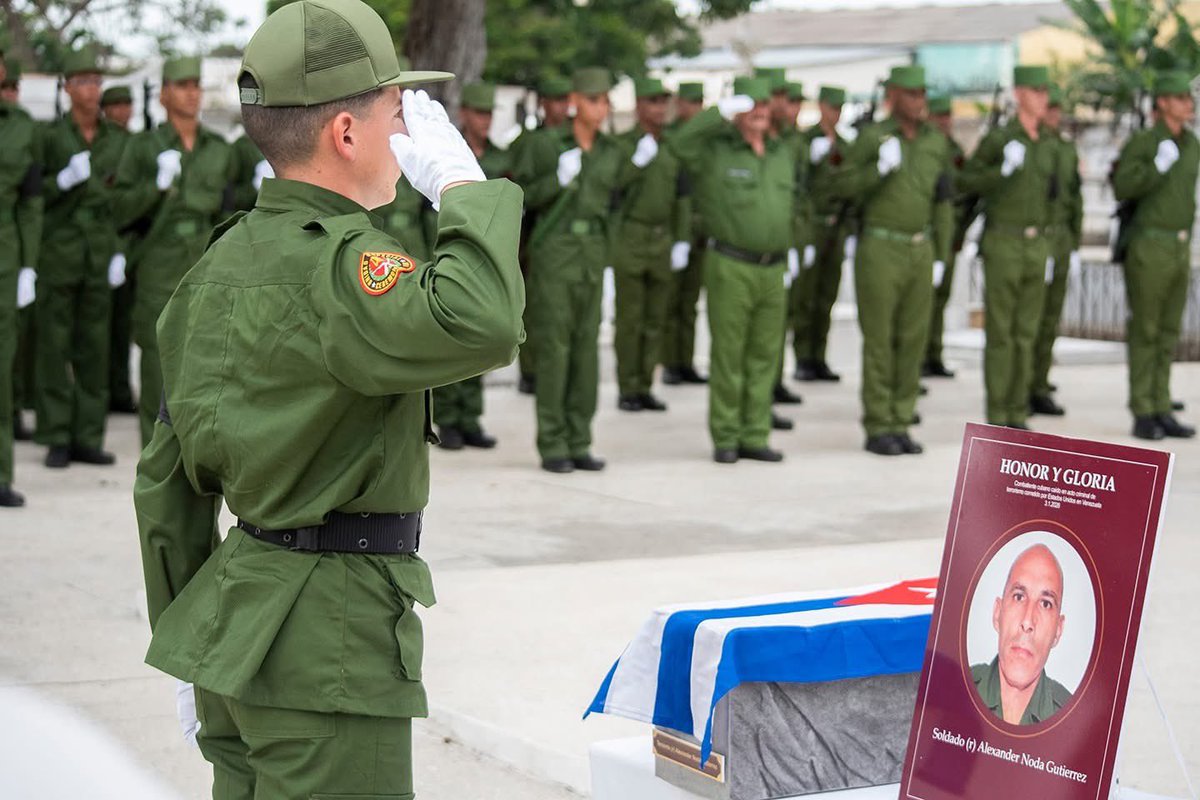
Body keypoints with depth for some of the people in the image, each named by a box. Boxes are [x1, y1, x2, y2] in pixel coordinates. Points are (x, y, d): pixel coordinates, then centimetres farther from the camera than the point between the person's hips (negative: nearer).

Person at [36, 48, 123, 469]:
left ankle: (88, 438, 10)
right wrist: (65, 180, -20)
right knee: (54, 345, -1)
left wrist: (121, 253, 1)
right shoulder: (49, 135, -3)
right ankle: (57, 440, 4)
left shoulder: (117, 138, 7)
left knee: (94, 345, 5)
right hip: (58, 250, -3)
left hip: (100, 252, 3)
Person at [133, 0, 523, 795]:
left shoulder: (225, 262, 11)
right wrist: (463, 184, -20)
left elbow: (169, 473, 15)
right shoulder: (333, 261, -17)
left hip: (238, 618, 10)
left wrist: (190, 646, 22)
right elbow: (480, 327, -37)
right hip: (325, 652, -9)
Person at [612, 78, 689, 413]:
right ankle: (627, 390, 3)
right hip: (629, 238, -5)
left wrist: (682, 242, 5)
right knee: (629, 318, -3)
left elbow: (682, 198, 12)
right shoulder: (621, 144, -5)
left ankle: (644, 387, 13)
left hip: (662, 241, 5)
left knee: (655, 318, 6)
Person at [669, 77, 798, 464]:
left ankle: (754, 436, 13)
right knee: (728, 355, -1)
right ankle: (725, 439, 7)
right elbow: (680, 143, -25)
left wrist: (790, 246, 24)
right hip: (730, 267, -5)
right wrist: (722, 112, -28)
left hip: (773, 269, 5)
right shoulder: (715, 150, -4)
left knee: (765, 356, 7)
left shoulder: (784, 154, 13)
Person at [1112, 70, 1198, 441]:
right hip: (1148, 247, -7)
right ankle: (1142, 417, 2)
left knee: (1168, 333, 8)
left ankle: (1161, 413, 13)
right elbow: (1122, 188, -18)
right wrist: (1157, 166, -29)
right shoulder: (1141, 141, -9)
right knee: (1144, 333, -3)